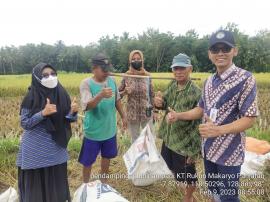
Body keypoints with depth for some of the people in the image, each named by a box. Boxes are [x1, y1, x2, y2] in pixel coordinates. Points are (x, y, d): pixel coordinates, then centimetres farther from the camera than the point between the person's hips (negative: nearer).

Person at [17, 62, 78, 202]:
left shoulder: (62, 94, -5)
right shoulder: (31, 97, -14)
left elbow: (67, 120, 0)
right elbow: (24, 123, -11)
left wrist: (73, 111, -22)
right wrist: (43, 113, -26)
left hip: (57, 149, 3)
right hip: (36, 151, -3)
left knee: (57, 182, 16)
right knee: (36, 184, 10)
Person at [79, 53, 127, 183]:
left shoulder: (112, 81, -2)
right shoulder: (86, 83, -17)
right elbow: (86, 106, -29)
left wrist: (123, 116, 14)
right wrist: (100, 95, -45)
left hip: (110, 129, 5)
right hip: (93, 131, -4)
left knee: (107, 157, 22)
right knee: (88, 161, 13)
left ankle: (103, 182, 46)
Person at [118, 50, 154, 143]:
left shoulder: (147, 76, -4)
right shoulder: (126, 76, -6)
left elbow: (152, 94, 3)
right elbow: (118, 94, 2)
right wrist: (125, 92, -18)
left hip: (146, 113, 0)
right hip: (132, 114, 0)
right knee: (135, 139, 16)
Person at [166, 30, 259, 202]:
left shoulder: (245, 78, -16)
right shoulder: (209, 81, 6)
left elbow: (250, 119, -18)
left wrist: (219, 130, -31)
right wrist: (178, 116, 2)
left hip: (229, 152, -6)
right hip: (209, 148, 7)